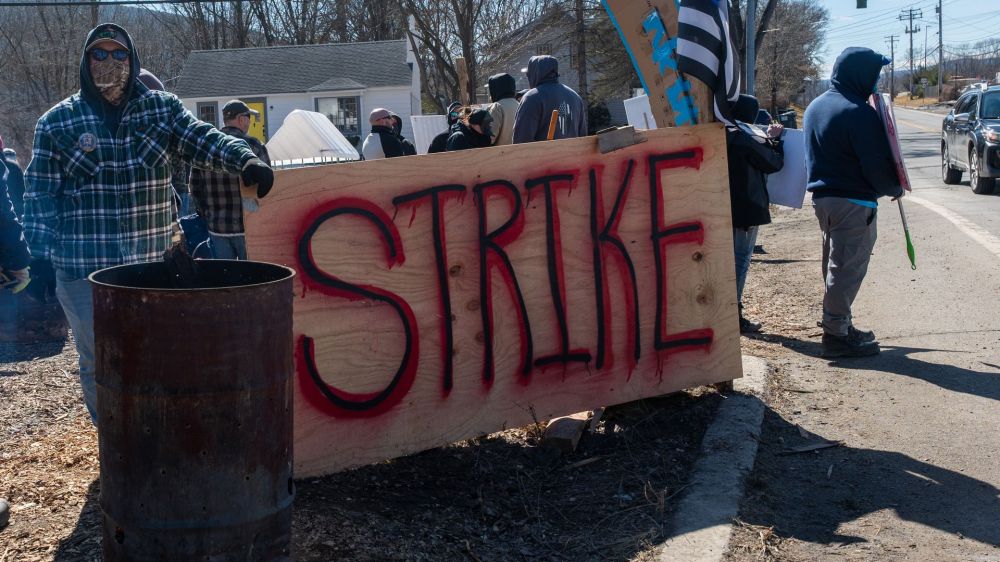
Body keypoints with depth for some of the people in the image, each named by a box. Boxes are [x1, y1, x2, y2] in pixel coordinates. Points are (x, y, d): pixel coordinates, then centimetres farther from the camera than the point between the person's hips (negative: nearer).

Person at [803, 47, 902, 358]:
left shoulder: (815, 106, 11)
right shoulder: (859, 113, -19)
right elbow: (877, 164, -17)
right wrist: (895, 189, 0)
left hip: (822, 195, 9)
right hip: (852, 202, -9)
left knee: (835, 263, 18)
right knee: (847, 268, -3)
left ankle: (840, 324, 28)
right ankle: (836, 334, 2)